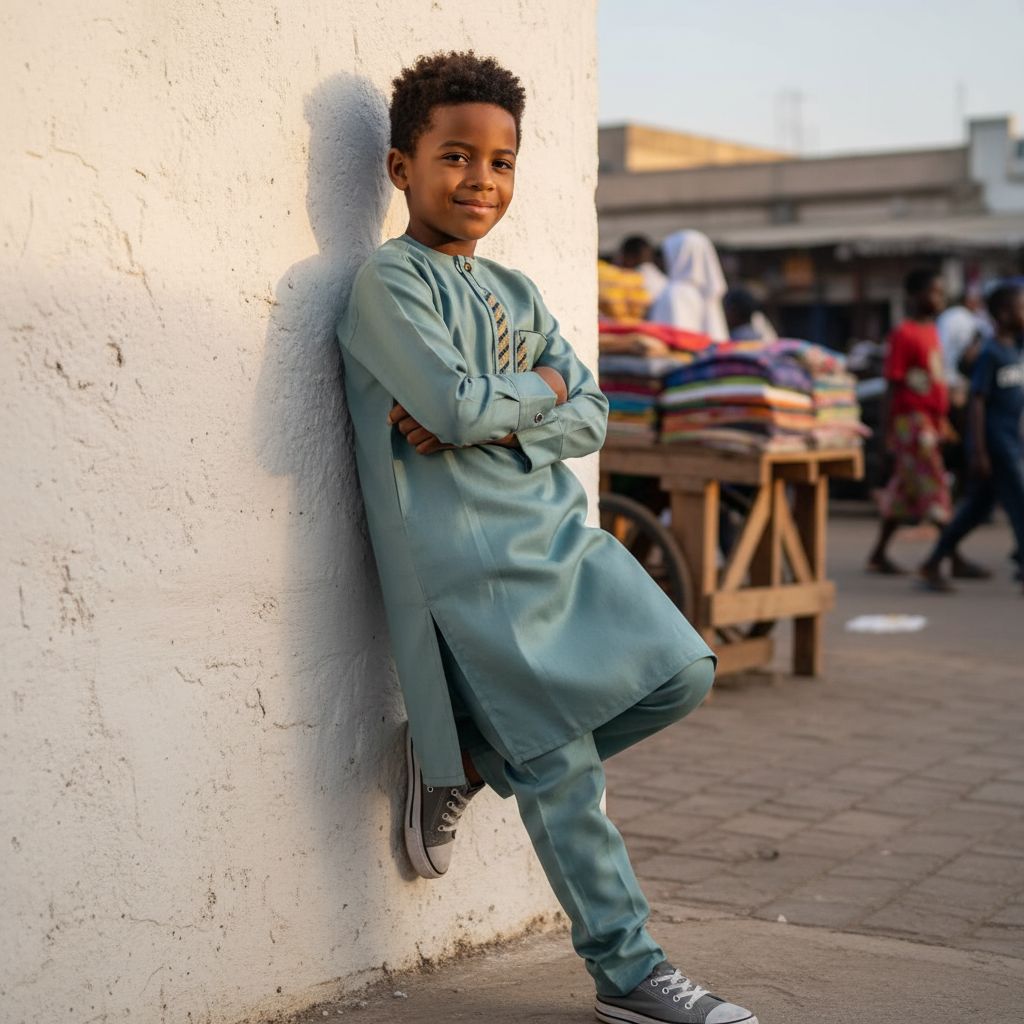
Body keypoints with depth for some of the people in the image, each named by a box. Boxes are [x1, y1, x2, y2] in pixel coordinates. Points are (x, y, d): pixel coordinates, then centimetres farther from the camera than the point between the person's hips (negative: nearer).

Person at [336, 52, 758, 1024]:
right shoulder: (389, 281, -6)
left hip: (557, 532, 8)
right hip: (468, 561, -7)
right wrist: (541, 386, -2)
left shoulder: (514, 291, 15)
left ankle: (468, 756, 12)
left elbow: (589, 418, 5)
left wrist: (486, 422, -12)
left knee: (682, 673, 1)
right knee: (561, 769, -4)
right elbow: (457, 404, -21)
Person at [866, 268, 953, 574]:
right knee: (933, 485, -8)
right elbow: (893, 384, -12)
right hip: (911, 419, -9)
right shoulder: (903, 334, -10)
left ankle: (878, 555, 20)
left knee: (904, 492, 12)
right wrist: (889, 427, -13)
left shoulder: (931, 331, 15)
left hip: (931, 420, 9)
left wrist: (942, 420, 18)